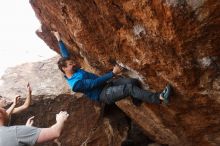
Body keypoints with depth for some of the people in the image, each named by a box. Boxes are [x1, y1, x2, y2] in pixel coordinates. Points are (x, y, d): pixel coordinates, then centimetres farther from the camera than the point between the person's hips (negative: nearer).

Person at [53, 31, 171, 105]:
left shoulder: (73, 71, 7)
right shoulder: (75, 84, -19)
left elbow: (65, 55, 19)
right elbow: (95, 83, -24)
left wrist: (59, 39, 25)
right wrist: (113, 73, -24)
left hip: (106, 85, 9)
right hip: (103, 94, -9)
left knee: (134, 81, -10)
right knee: (129, 88, -30)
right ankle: (160, 98, -30)